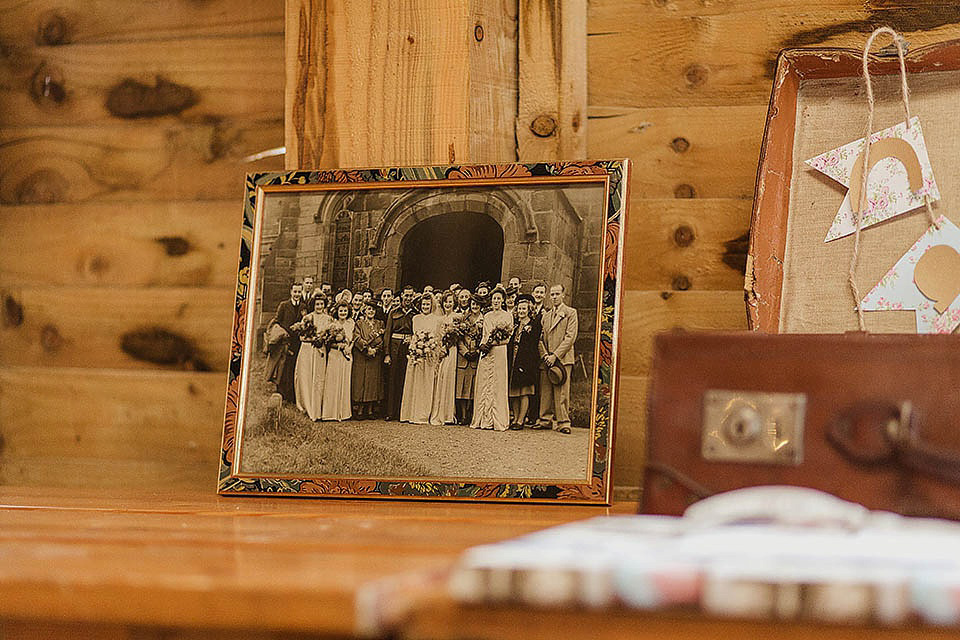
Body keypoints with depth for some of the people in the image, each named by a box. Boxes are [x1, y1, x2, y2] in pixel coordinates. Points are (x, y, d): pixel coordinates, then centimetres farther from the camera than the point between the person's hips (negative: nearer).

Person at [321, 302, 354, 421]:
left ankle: (343, 412, 9)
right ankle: (332, 412, 0)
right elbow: (328, 343, -2)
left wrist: (349, 347, -4)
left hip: (347, 356, 3)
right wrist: (339, 345, -16)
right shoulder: (332, 325, -2)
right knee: (333, 383, -4)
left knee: (345, 383, 4)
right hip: (334, 356, -3)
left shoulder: (351, 324, 8)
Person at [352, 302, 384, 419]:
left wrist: (375, 350, -11)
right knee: (361, 381, -5)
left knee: (373, 382, -1)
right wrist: (367, 349, -15)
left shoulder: (379, 324, 13)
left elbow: (381, 341, 6)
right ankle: (360, 410, -3)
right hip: (361, 357, -2)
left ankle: (370, 410, 2)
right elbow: (357, 339, -5)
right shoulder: (359, 323, 7)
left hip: (375, 357, 2)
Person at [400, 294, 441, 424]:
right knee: (413, 383, 0)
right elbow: (414, 336, 11)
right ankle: (411, 414, 3)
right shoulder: (416, 318, 14)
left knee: (426, 384, -4)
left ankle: (422, 416, -4)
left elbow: (436, 338, 2)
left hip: (430, 354, -2)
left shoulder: (436, 319, 7)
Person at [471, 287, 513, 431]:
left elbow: (507, 337, -2)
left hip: (499, 351, -5)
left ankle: (498, 421, -8)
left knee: (497, 385, -8)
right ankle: (483, 420, 3)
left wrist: (491, 343, -13)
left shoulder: (508, 315, 4)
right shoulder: (487, 316, 18)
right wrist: (482, 345, -1)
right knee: (483, 384, 0)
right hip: (486, 353, 5)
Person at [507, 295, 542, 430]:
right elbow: (510, 344, 16)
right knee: (514, 392, 5)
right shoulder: (514, 325, 17)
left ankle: (521, 420, -3)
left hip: (526, 362, -6)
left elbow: (533, 345, -6)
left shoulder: (534, 325, 0)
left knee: (524, 392, -5)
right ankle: (515, 418, 11)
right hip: (513, 361, 6)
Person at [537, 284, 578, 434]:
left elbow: (570, 337, -6)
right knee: (545, 392, 3)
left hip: (562, 359, -5)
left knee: (561, 392, -9)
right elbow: (541, 338, 18)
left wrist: (555, 355, -12)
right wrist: (544, 355, -1)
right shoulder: (546, 316, 21)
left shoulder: (570, 313, 3)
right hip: (546, 360, 5)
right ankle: (546, 420, 9)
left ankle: (563, 423, -8)